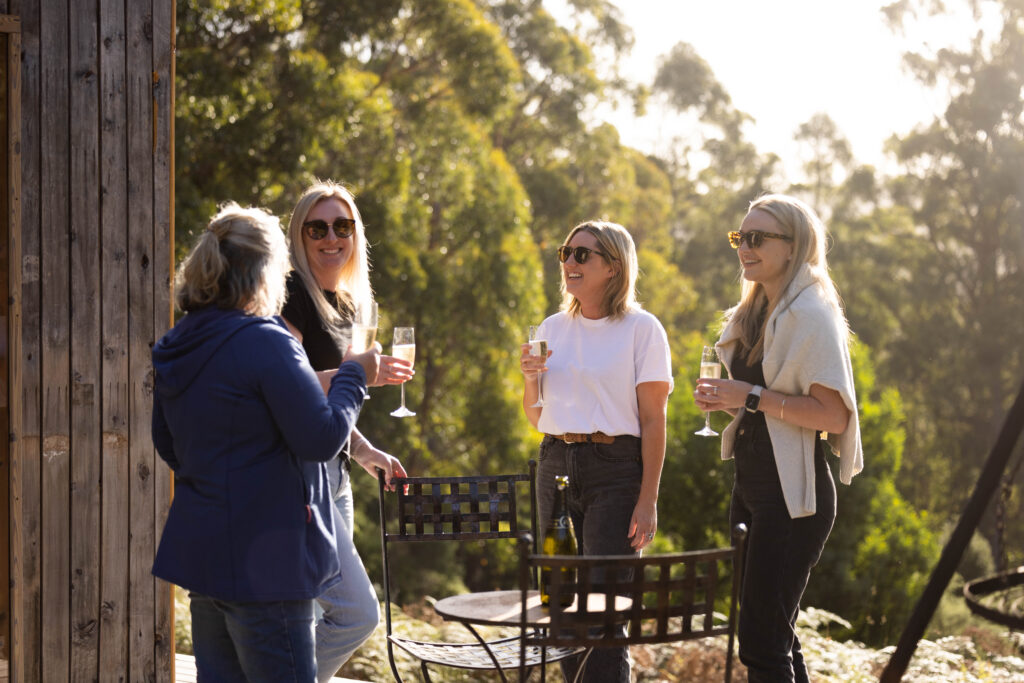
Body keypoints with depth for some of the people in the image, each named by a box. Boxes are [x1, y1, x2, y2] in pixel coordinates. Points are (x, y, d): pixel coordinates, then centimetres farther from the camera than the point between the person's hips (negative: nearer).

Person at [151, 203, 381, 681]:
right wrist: (353, 376, -2)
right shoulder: (264, 342, -17)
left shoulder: (173, 350, 9)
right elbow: (322, 438, -17)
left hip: (201, 552, 8)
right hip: (262, 560, -8)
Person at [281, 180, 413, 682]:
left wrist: (363, 450, 14)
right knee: (357, 612, -13)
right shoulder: (293, 294, -10)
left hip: (330, 471, 9)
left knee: (318, 618, 11)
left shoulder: (346, 304, 18)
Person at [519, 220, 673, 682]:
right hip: (557, 466, 5)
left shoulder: (641, 329, -3)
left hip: (615, 470, -5)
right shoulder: (552, 329, 12)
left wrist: (648, 501, -11)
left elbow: (653, 421, -5)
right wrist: (529, 377, -2)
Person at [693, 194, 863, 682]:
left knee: (761, 643, -10)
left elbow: (834, 415, -21)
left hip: (792, 494, -10)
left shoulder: (810, 315, -13)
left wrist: (753, 397, -20)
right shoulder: (755, 315, 15)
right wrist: (724, 400, 8)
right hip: (752, 486, 10)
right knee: (774, 634, 16)